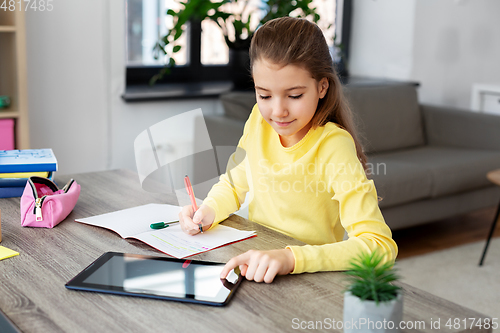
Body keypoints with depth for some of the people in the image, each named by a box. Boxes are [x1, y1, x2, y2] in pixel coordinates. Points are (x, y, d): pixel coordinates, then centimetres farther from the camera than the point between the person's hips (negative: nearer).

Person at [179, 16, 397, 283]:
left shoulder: (333, 146, -20)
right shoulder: (259, 119, -2)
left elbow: (380, 245, -29)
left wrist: (291, 258, -40)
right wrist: (209, 211, -8)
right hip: (254, 263, 5)